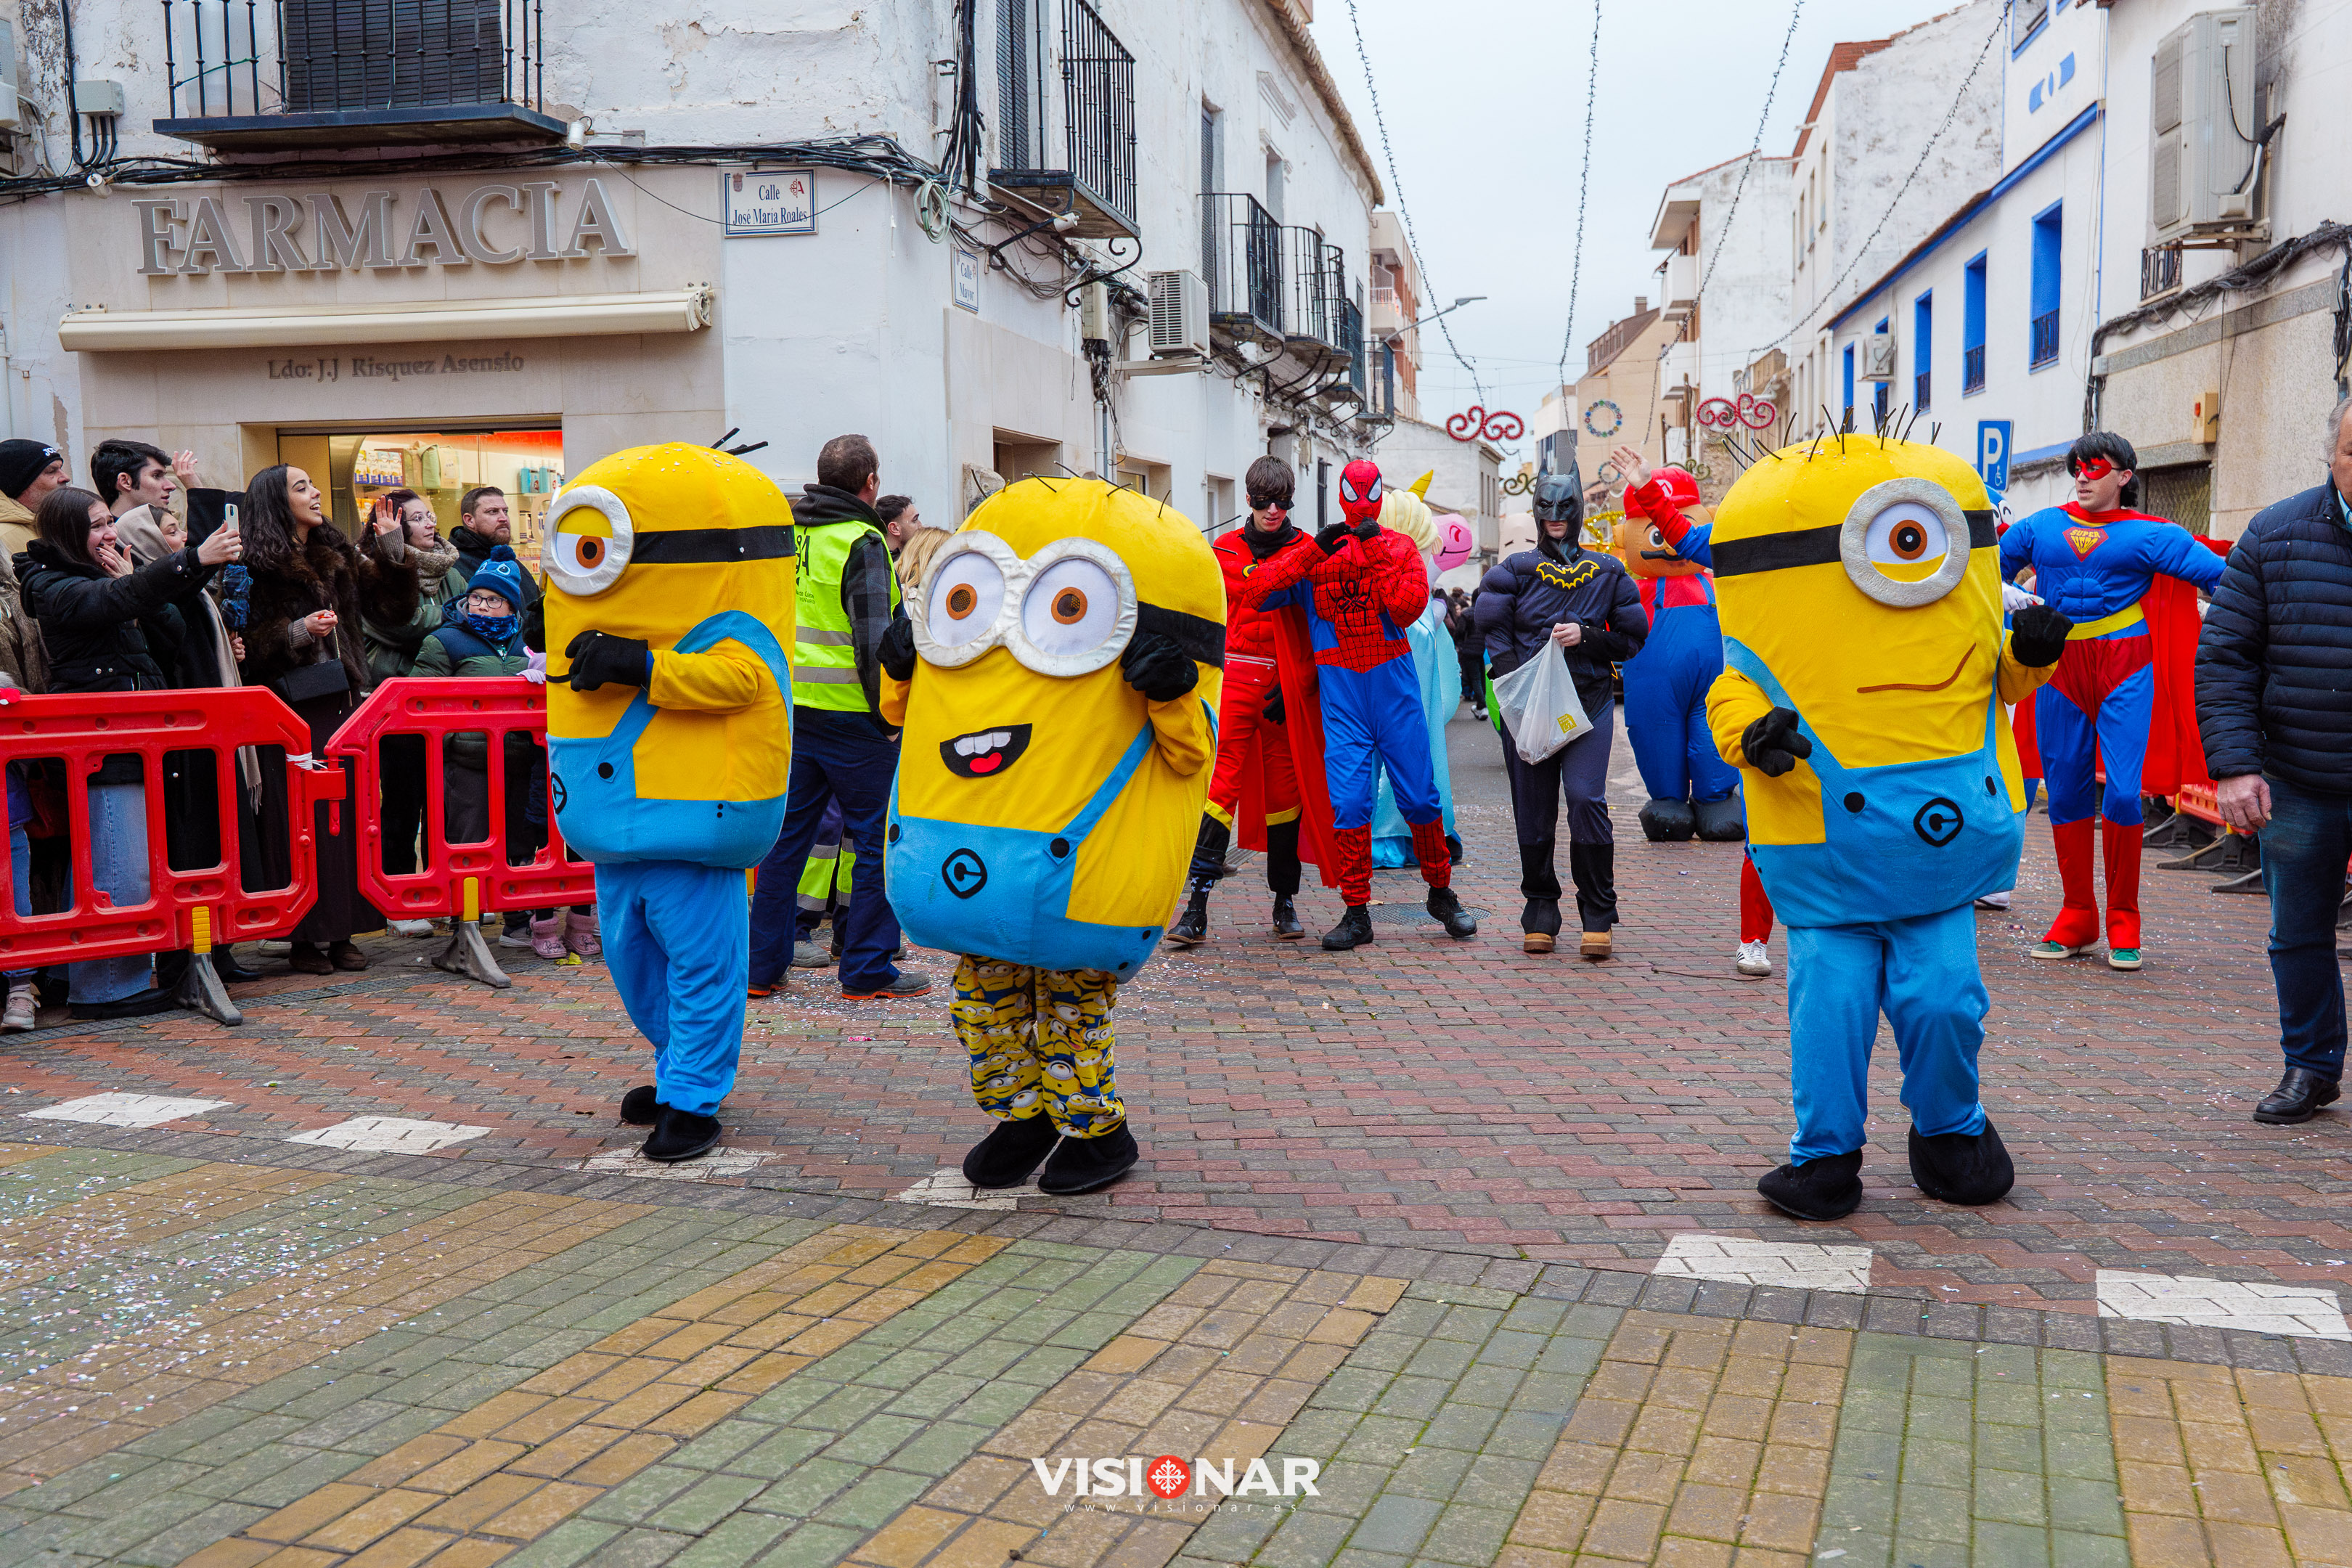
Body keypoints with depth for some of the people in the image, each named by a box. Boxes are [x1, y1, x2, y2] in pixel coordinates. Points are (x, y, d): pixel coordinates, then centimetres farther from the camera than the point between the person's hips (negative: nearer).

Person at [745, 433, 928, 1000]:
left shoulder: (786, 533, 11)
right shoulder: (861, 543, -12)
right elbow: (872, 640, -18)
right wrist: (888, 711, -11)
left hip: (791, 710, 7)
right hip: (850, 714, -7)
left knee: (786, 834, 13)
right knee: (877, 838, 3)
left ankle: (763, 964, 18)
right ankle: (868, 970, 7)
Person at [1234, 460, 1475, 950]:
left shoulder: (1400, 547, 6)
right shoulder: (1314, 553, 6)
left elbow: (1408, 608, -9)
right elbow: (1255, 594, -7)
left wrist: (1376, 554, -13)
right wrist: (1314, 550, -11)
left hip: (1394, 686, 0)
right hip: (1340, 693, 0)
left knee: (1420, 798, 3)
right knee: (1348, 803, -5)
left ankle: (1442, 894, 24)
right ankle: (1357, 912, 5)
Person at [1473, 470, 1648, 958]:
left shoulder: (1607, 572, 12)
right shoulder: (1514, 570, 10)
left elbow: (1633, 637, 11)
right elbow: (1493, 632, -2)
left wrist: (1586, 637, -6)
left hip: (1590, 699, -1)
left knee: (1586, 796, -15)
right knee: (1533, 807, 2)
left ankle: (1598, 916, -4)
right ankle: (1540, 911, 17)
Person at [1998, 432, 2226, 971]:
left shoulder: (2148, 534, 3)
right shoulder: (2040, 528, 11)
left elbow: (2219, 574, 1)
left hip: (2124, 672, -2)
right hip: (2058, 669, 3)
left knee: (2122, 795, -9)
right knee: (2066, 794, 5)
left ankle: (2123, 925, 4)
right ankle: (2077, 918, 16)